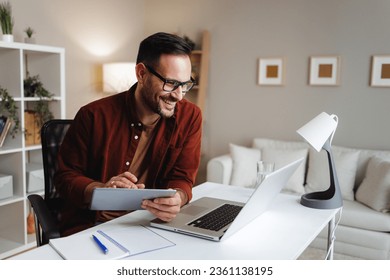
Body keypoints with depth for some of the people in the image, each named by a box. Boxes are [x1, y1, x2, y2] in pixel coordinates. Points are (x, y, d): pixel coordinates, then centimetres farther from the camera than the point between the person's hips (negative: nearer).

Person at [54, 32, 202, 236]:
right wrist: (101, 190, -24)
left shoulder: (190, 117, -4)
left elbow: (182, 178, -2)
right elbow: (65, 177, -2)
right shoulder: (94, 115, -9)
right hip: (89, 225, -2)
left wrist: (177, 198, -27)